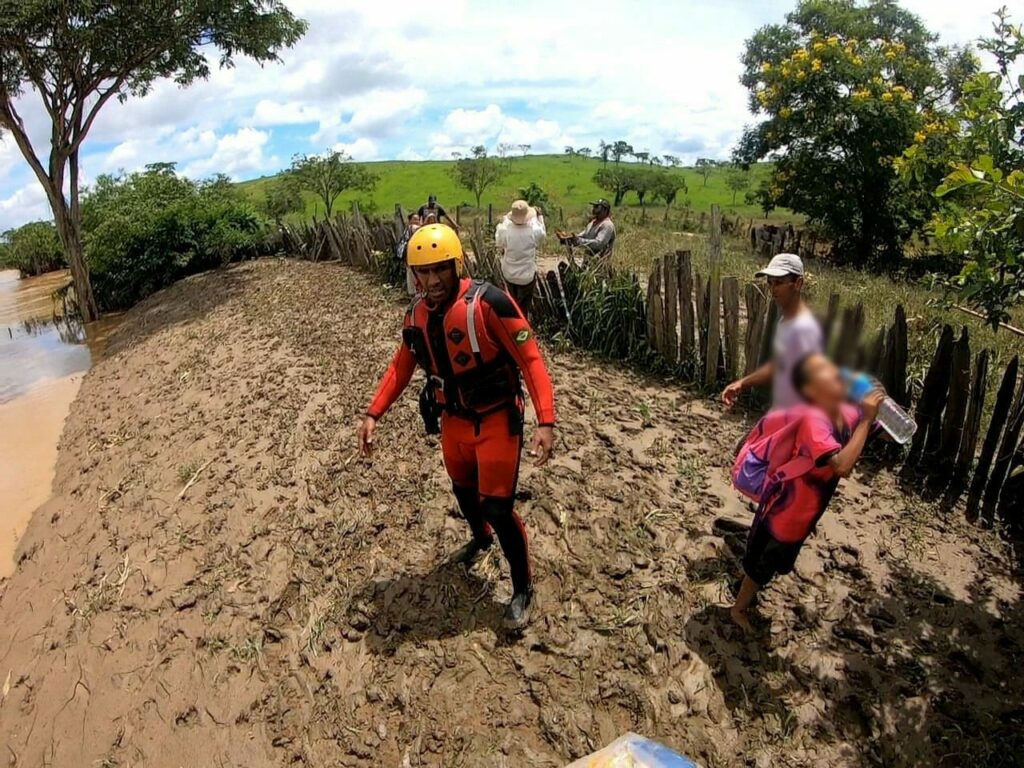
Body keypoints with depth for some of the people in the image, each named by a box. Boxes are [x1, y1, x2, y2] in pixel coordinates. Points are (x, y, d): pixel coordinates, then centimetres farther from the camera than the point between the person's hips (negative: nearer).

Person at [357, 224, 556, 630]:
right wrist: (373, 413, 1)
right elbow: (401, 367, 8)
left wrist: (546, 421, -32)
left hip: (496, 419, -6)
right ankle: (481, 539, 58)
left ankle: (522, 589, 20)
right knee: (464, 491, 25)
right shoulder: (417, 312, -2)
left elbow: (530, 359, -24)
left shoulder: (489, 303, -23)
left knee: (497, 506, -4)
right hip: (453, 419, 6)